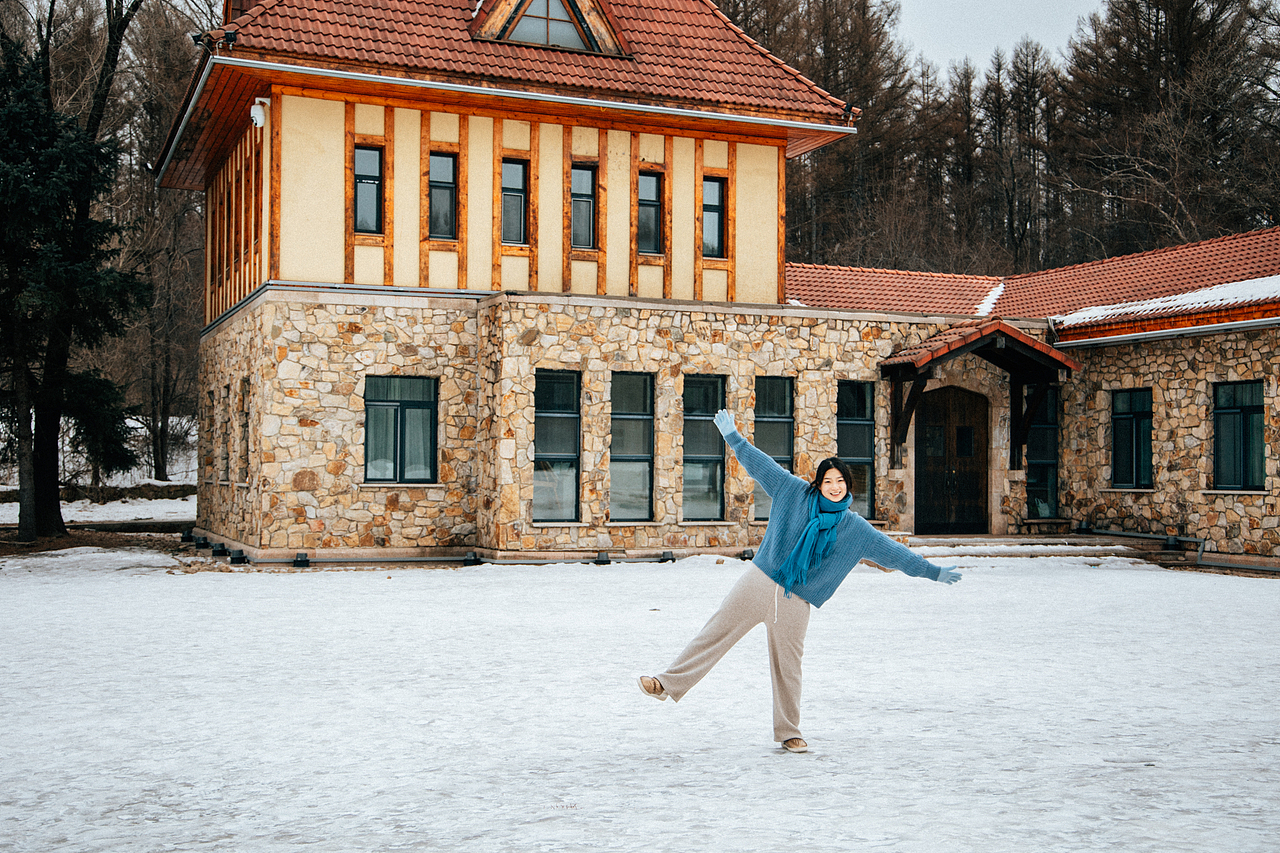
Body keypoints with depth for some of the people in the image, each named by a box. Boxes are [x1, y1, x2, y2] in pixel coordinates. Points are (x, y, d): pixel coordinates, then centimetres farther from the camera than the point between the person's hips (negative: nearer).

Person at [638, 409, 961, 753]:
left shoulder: (855, 528, 5)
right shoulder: (795, 492, 3)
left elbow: (892, 551, 10)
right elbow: (760, 464, 8)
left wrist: (933, 571, 11)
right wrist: (733, 437, 6)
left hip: (796, 604, 1)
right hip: (760, 582, -1)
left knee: (788, 666, 4)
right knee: (717, 632, -7)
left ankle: (789, 733, 19)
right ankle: (668, 683, -5)